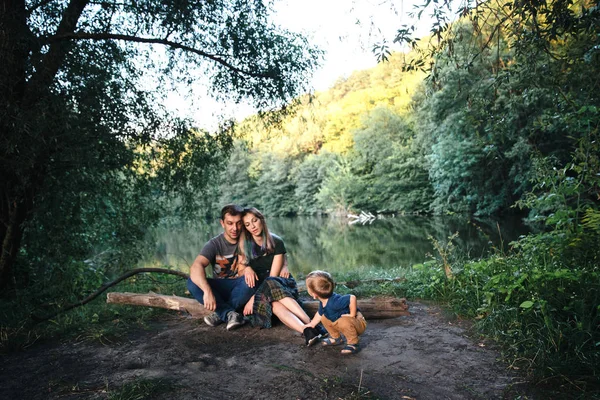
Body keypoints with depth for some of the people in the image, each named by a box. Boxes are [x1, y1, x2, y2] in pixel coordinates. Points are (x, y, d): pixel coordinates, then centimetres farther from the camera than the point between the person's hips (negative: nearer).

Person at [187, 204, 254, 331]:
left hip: (241, 287, 0)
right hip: (221, 288, 0)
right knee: (193, 282, -27)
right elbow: (196, 267, -28)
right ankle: (230, 313, -29)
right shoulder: (215, 244, -11)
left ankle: (221, 313, -20)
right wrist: (207, 291, -47)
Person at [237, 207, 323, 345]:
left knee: (270, 285, -40)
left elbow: (273, 276, -13)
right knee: (273, 303, -37)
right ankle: (307, 330, -59)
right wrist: (246, 268, -19)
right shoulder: (243, 245, 2)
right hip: (258, 287, 1)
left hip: (282, 283, -1)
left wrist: (254, 298, -22)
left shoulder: (276, 242, -7)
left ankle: (310, 324, -52)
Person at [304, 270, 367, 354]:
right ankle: (336, 338, 23)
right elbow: (320, 313, 16)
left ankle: (353, 344, -17)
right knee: (324, 318, 11)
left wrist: (352, 315, -32)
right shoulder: (323, 302, -6)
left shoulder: (334, 302, -37)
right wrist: (311, 324, 28)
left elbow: (352, 298, -44)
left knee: (343, 322, -38)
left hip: (358, 323, -9)